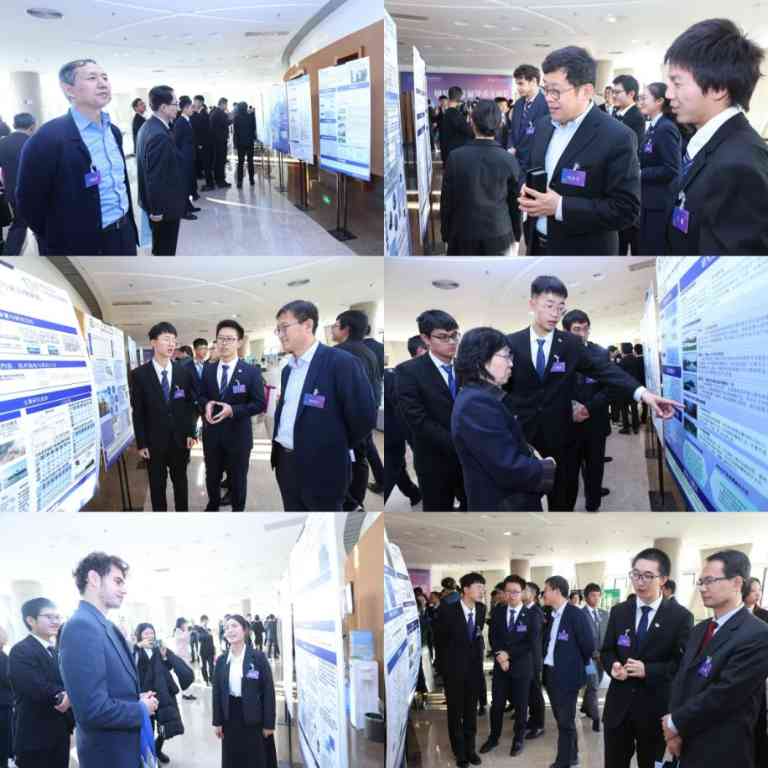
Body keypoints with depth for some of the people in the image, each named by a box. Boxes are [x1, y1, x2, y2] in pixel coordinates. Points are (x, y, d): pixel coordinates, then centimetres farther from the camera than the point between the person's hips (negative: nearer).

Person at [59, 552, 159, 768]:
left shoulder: (106, 626, 8)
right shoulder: (81, 626, -22)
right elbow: (94, 709, -28)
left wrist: (138, 699, 2)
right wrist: (142, 709, -14)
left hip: (125, 746, 9)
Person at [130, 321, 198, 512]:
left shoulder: (185, 371, 1)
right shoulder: (140, 374, -7)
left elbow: (191, 403, 6)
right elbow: (138, 412, -6)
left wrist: (191, 432, 0)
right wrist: (141, 443, -8)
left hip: (180, 438, 2)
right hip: (154, 441, -2)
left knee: (181, 481, 14)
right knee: (157, 485, 9)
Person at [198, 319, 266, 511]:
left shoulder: (251, 371, -10)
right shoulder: (208, 370, 4)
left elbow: (260, 404, -11)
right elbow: (200, 395, 13)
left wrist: (233, 410, -23)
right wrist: (206, 405, -12)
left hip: (238, 435, -3)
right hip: (212, 433, 4)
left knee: (238, 478, 11)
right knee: (212, 476, 18)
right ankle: (213, 505, 42)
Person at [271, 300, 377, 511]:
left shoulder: (340, 362, -14)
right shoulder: (288, 369, 12)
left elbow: (364, 415, -15)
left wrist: (338, 447, -3)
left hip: (321, 468, -7)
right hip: (286, 464, 7)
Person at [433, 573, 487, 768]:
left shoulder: (481, 609, -5)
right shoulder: (448, 609, -18)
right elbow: (439, 636, -3)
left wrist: (477, 653, 10)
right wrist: (448, 658, 5)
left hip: (474, 666, 4)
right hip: (454, 667, -4)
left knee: (471, 710, 14)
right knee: (455, 711, 9)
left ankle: (470, 748, 28)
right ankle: (460, 751, 23)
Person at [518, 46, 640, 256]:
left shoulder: (617, 137, -17)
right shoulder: (542, 126, 5)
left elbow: (626, 210, -20)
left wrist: (560, 207, -25)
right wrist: (526, 190, -6)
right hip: (538, 246, 6)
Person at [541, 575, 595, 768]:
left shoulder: (576, 614, -16)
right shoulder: (552, 616, 9)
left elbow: (588, 645, -14)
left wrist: (578, 665, -1)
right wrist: (546, 663, 10)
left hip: (567, 675, -8)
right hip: (551, 674, 8)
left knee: (565, 722, 1)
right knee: (561, 719, 18)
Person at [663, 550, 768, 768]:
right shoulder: (699, 630, 10)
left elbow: (724, 693, -21)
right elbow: (680, 680, 6)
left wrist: (676, 722, -12)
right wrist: (674, 729, -9)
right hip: (688, 745, 7)